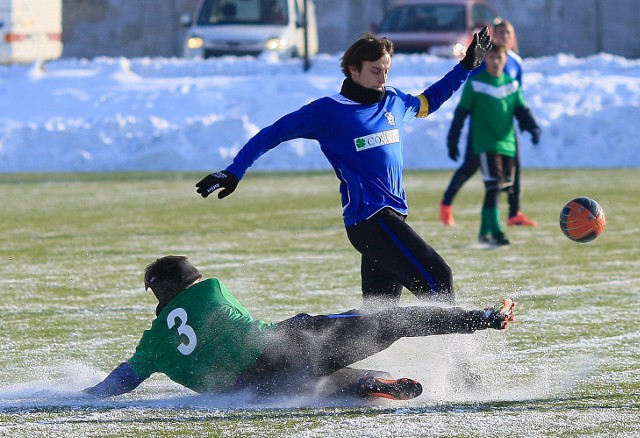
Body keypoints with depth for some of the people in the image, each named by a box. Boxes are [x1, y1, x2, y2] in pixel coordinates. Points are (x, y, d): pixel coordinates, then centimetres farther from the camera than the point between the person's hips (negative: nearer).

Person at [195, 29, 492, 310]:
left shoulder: (395, 101, 15)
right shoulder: (329, 110, -5)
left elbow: (427, 102, 37)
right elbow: (272, 134, -1)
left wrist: (467, 66, 34)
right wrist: (233, 173, -7)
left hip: (393, 216, 8)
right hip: (368, 219, -8)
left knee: (378, 309, 6)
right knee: (437, 278, -18)